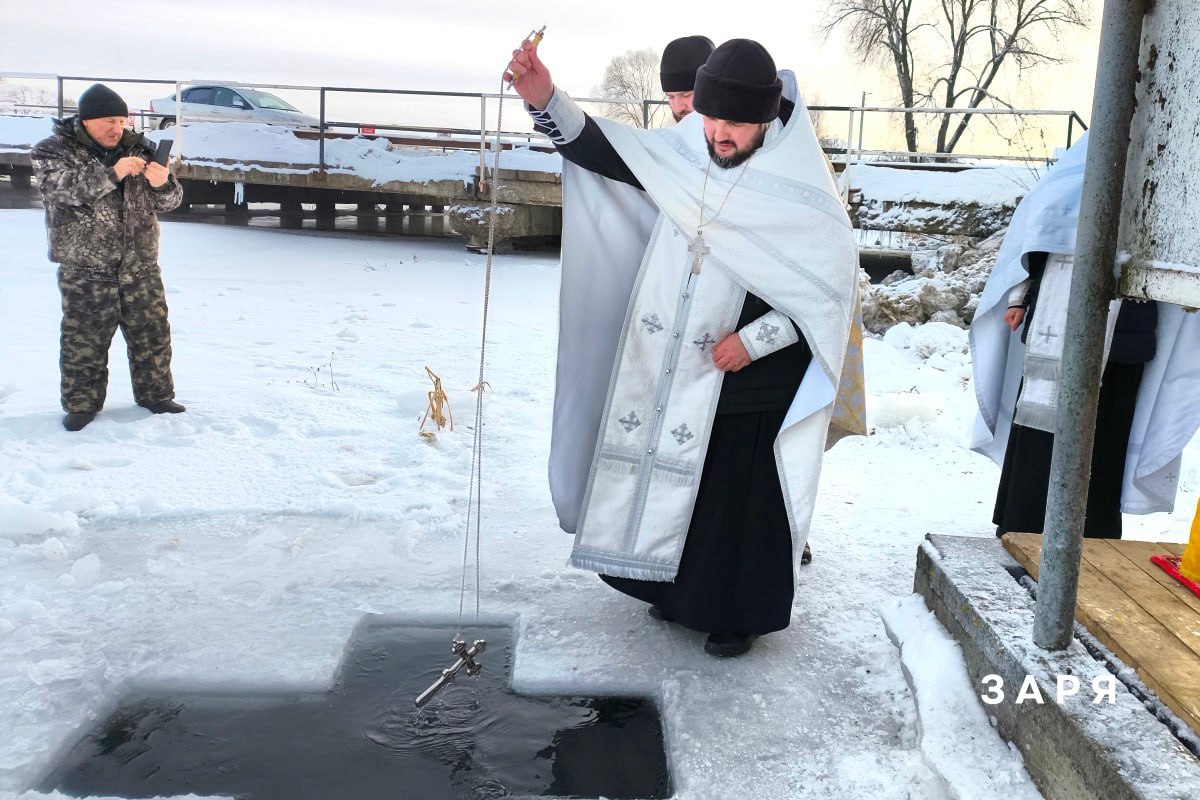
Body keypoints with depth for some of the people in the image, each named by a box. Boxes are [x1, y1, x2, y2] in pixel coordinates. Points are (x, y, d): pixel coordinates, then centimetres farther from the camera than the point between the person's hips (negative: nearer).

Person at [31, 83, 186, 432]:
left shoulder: (137, 149, 7)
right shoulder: (53, 150, -2)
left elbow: (168, 201, 5)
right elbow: (61, 187, -22)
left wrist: (162, 185, -19)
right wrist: (111, 173, -32)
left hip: (140, 265, 3)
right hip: (85, 269, -3)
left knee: (152, 334, 9)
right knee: (84, 339, 3)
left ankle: (156, 395, 23)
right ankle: (82, 402, 17)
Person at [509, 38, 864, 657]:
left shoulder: (801, 192, -17)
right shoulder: (683, 154, -3)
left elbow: (832, 285, -13)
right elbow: (601, 150, -3)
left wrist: (753, 340, -17)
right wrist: (545, 100, -19)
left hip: (752, 380, -5)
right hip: (676, 372, 5)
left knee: (740, 499, 8)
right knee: (676, 478, 18)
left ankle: (741, 614, 28)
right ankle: (682, 590, 40)